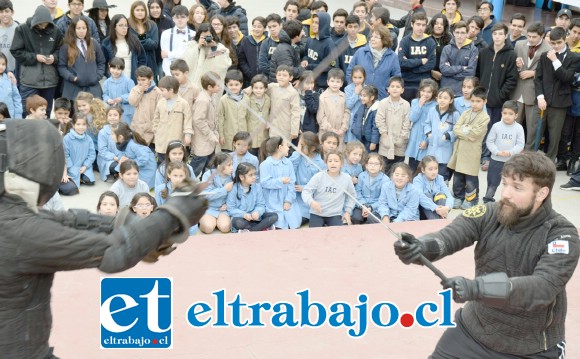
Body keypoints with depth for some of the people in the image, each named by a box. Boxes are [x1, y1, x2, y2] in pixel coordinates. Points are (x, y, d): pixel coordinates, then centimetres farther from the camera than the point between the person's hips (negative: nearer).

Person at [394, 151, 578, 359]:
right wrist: (421, 247, -49)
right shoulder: (489, 216, -10)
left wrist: (475, 288, -44)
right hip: (473, 331, 3)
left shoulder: (562, 235, -18)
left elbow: (543, 288, -32)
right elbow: (451, 234, -26)